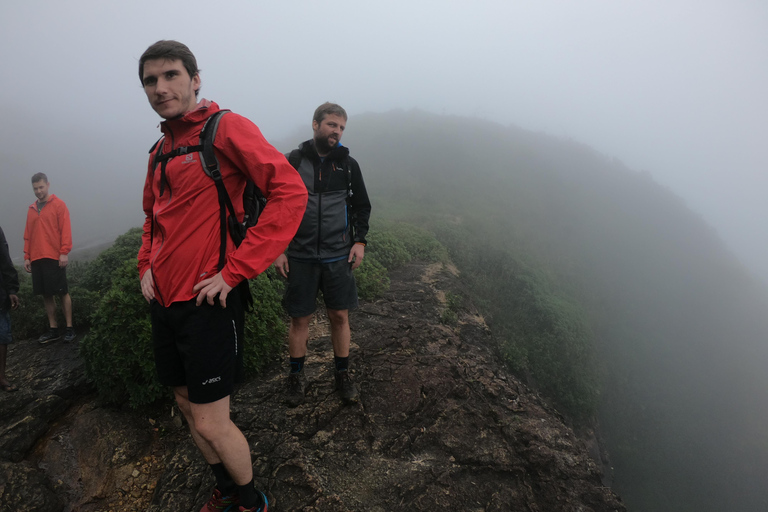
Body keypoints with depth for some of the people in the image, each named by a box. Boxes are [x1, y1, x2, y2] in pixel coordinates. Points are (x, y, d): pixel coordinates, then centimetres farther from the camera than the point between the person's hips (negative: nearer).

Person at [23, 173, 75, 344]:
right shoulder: (32, 209, 14)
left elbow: (65, 230, -5)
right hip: (36, 259, 5)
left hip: (54, 258, -5)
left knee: (62, 292, -2)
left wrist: (64, 252, -12)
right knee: (46, 294, 6)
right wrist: (27, 257, 10)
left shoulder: (58, 204, 1)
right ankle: (53, 329, 13)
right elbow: (28, 235, 15)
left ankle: (69, 328, 4)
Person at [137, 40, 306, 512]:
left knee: (211, 424, 0)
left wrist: (234, 272, -22)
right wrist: (147, 265, 11)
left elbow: (290, 192, -22)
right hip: (164, 301, 8)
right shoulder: (161, 149, 14)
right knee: (189, 407, 18)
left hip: (207, 304, -8)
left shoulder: (226, 128, -10)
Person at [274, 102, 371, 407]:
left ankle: (342, 374, 25)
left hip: (338, 256, 1)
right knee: (299, 318, 6)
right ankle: (296, 376, 25)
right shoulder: (293, 162, 2)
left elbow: (362, 206, 12)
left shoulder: (348, 164, 6)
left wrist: (359, 241, -1)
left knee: (340, 316, 7)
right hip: (300, 256, -1)